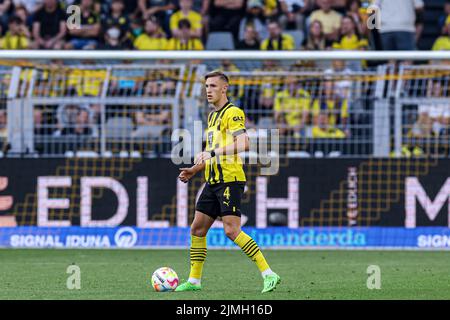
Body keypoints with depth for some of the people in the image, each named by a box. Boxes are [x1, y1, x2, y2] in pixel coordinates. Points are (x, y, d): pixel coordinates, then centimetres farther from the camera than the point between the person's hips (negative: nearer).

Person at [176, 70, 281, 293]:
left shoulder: (232, 113, -10)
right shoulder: (212, 116, 20)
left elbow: (243, 143, -26)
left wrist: (211, 153, -29)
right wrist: (194, 170, 19)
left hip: (230, 180, -9)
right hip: (213, 181, 9)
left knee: (232, 231, -17)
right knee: (197, 229, 9)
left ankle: (268, 274, -15)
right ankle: (194, 281, 17)